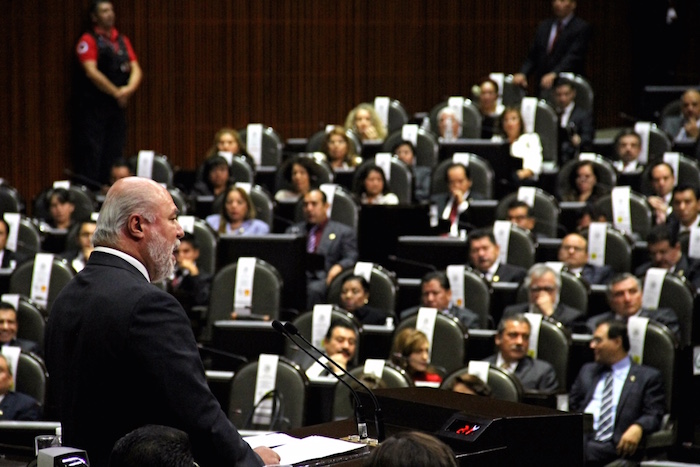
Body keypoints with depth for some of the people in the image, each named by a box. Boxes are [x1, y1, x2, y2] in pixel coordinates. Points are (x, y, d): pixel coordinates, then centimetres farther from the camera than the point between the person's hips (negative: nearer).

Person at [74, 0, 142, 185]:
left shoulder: (122, 40, 15)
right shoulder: (88, 40, -5)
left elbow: (135, 68, 10)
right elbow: (91, 72, -14)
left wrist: (129, 89, -10)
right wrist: (116, 93, -13)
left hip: (118, 107, 6)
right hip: (94, 106, -6)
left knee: (114, 154, 7)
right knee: (91, 154, -9)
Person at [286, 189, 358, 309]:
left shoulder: (343, 232, 20)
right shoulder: (293, 230, 32)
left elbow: (351, 259, 9)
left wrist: (339, 267, -15)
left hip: (323, 280, -2)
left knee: (313, 289, -42)